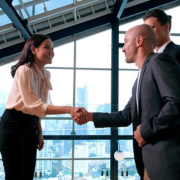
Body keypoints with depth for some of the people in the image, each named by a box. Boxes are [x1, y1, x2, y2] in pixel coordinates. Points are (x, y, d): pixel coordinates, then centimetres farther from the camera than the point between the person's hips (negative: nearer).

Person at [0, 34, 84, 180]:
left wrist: (39, 133, 10)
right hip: (13, 124, -7)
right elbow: (34, 105, -27)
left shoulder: (46, 74, 5)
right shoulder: (24, 71, -18)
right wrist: (69, 110, -34)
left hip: (31, 125, 7)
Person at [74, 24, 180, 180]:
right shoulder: (140, 79, 20)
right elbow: (126, 116, 20)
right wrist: (91, 116, 15)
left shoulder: (159, 62, -9)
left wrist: (147, 130, -14)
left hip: (168, 157, -9)